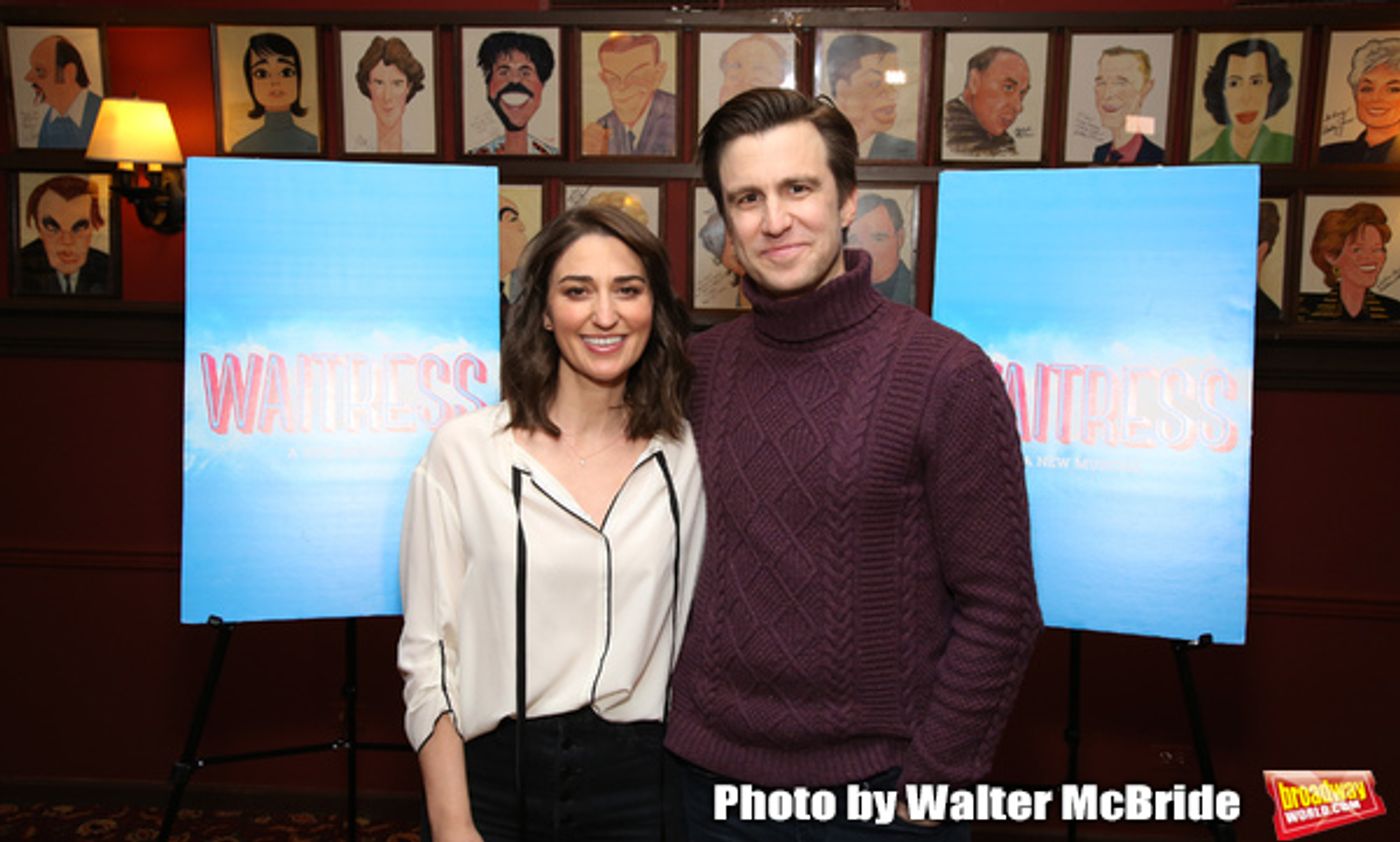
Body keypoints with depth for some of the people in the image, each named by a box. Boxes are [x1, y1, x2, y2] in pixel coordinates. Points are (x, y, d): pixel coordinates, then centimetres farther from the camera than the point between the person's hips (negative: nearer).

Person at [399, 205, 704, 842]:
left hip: (640, 786, 2)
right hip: (495, 782, -1)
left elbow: (694, 636, 6)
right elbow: (427, 654, -5)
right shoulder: (463, 450, -8)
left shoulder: (686, 455, -2)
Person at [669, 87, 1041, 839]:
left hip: (875, 781, -3)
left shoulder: (947, 374, -13)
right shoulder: (696, 369, -1)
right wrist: (675, 727, 4)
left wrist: (931, 781, -10)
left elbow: (998, 609, -11)